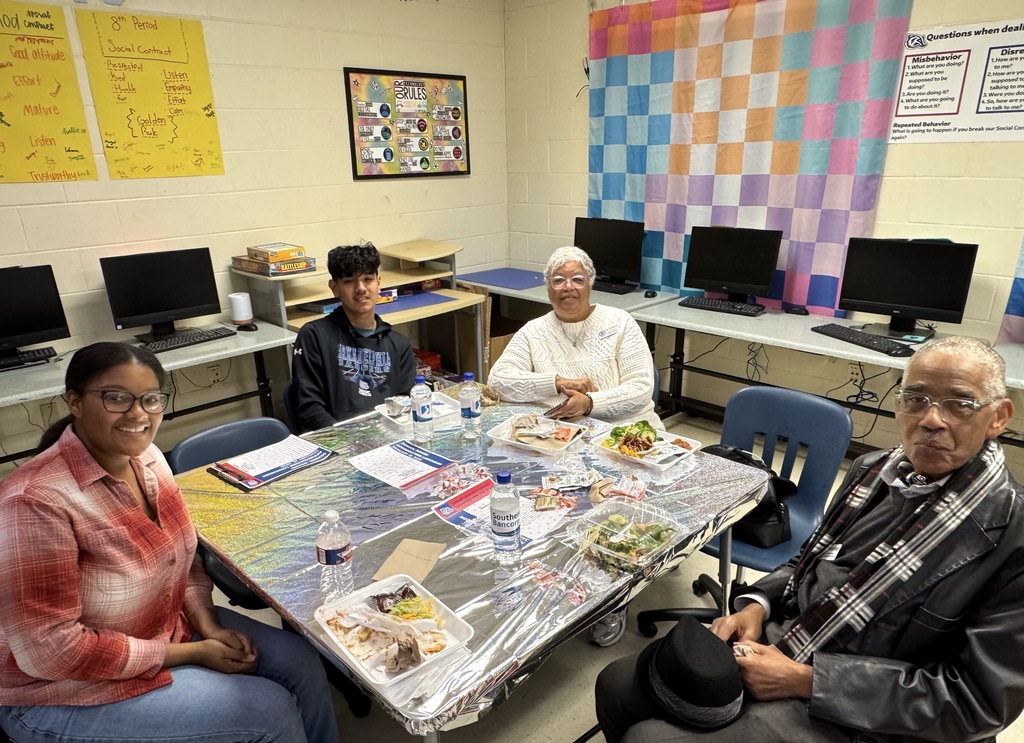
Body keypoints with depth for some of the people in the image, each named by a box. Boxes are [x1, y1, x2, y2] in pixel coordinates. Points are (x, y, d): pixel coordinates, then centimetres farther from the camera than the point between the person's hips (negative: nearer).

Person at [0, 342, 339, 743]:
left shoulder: (146, 456, -7)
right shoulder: (37, 501, -29)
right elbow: (50, 650, -26)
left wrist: (208, 626, -9)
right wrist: (190, 653, -20)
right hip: (71, 692, -6)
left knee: (301, 662, 2)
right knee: (273, 711, -10)